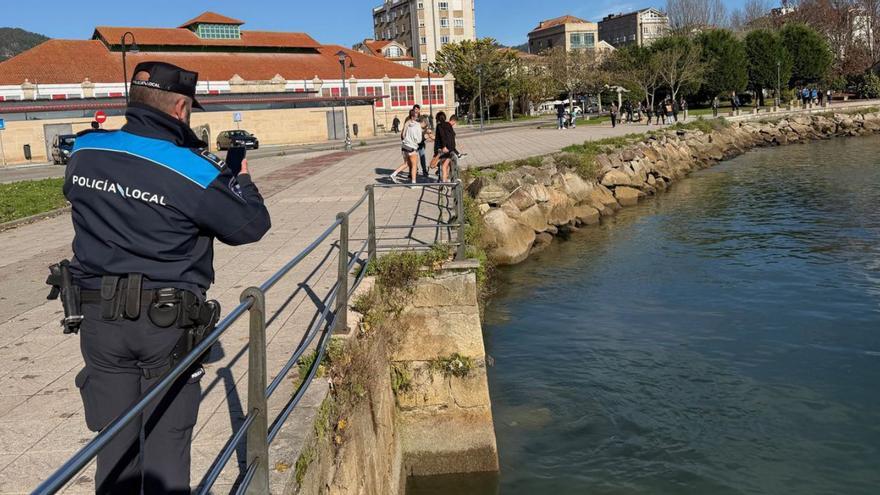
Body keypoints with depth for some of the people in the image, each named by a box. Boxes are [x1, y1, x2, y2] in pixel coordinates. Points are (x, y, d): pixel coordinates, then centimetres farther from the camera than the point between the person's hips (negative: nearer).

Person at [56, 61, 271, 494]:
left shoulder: (84, 151, -1)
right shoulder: (191, 170, -16)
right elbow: (251, 226, -8)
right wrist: (240, 177, 13)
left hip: (98, 318, 4)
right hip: (168, 325, -4)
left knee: (117, 441, 17)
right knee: (166, 439, 11)